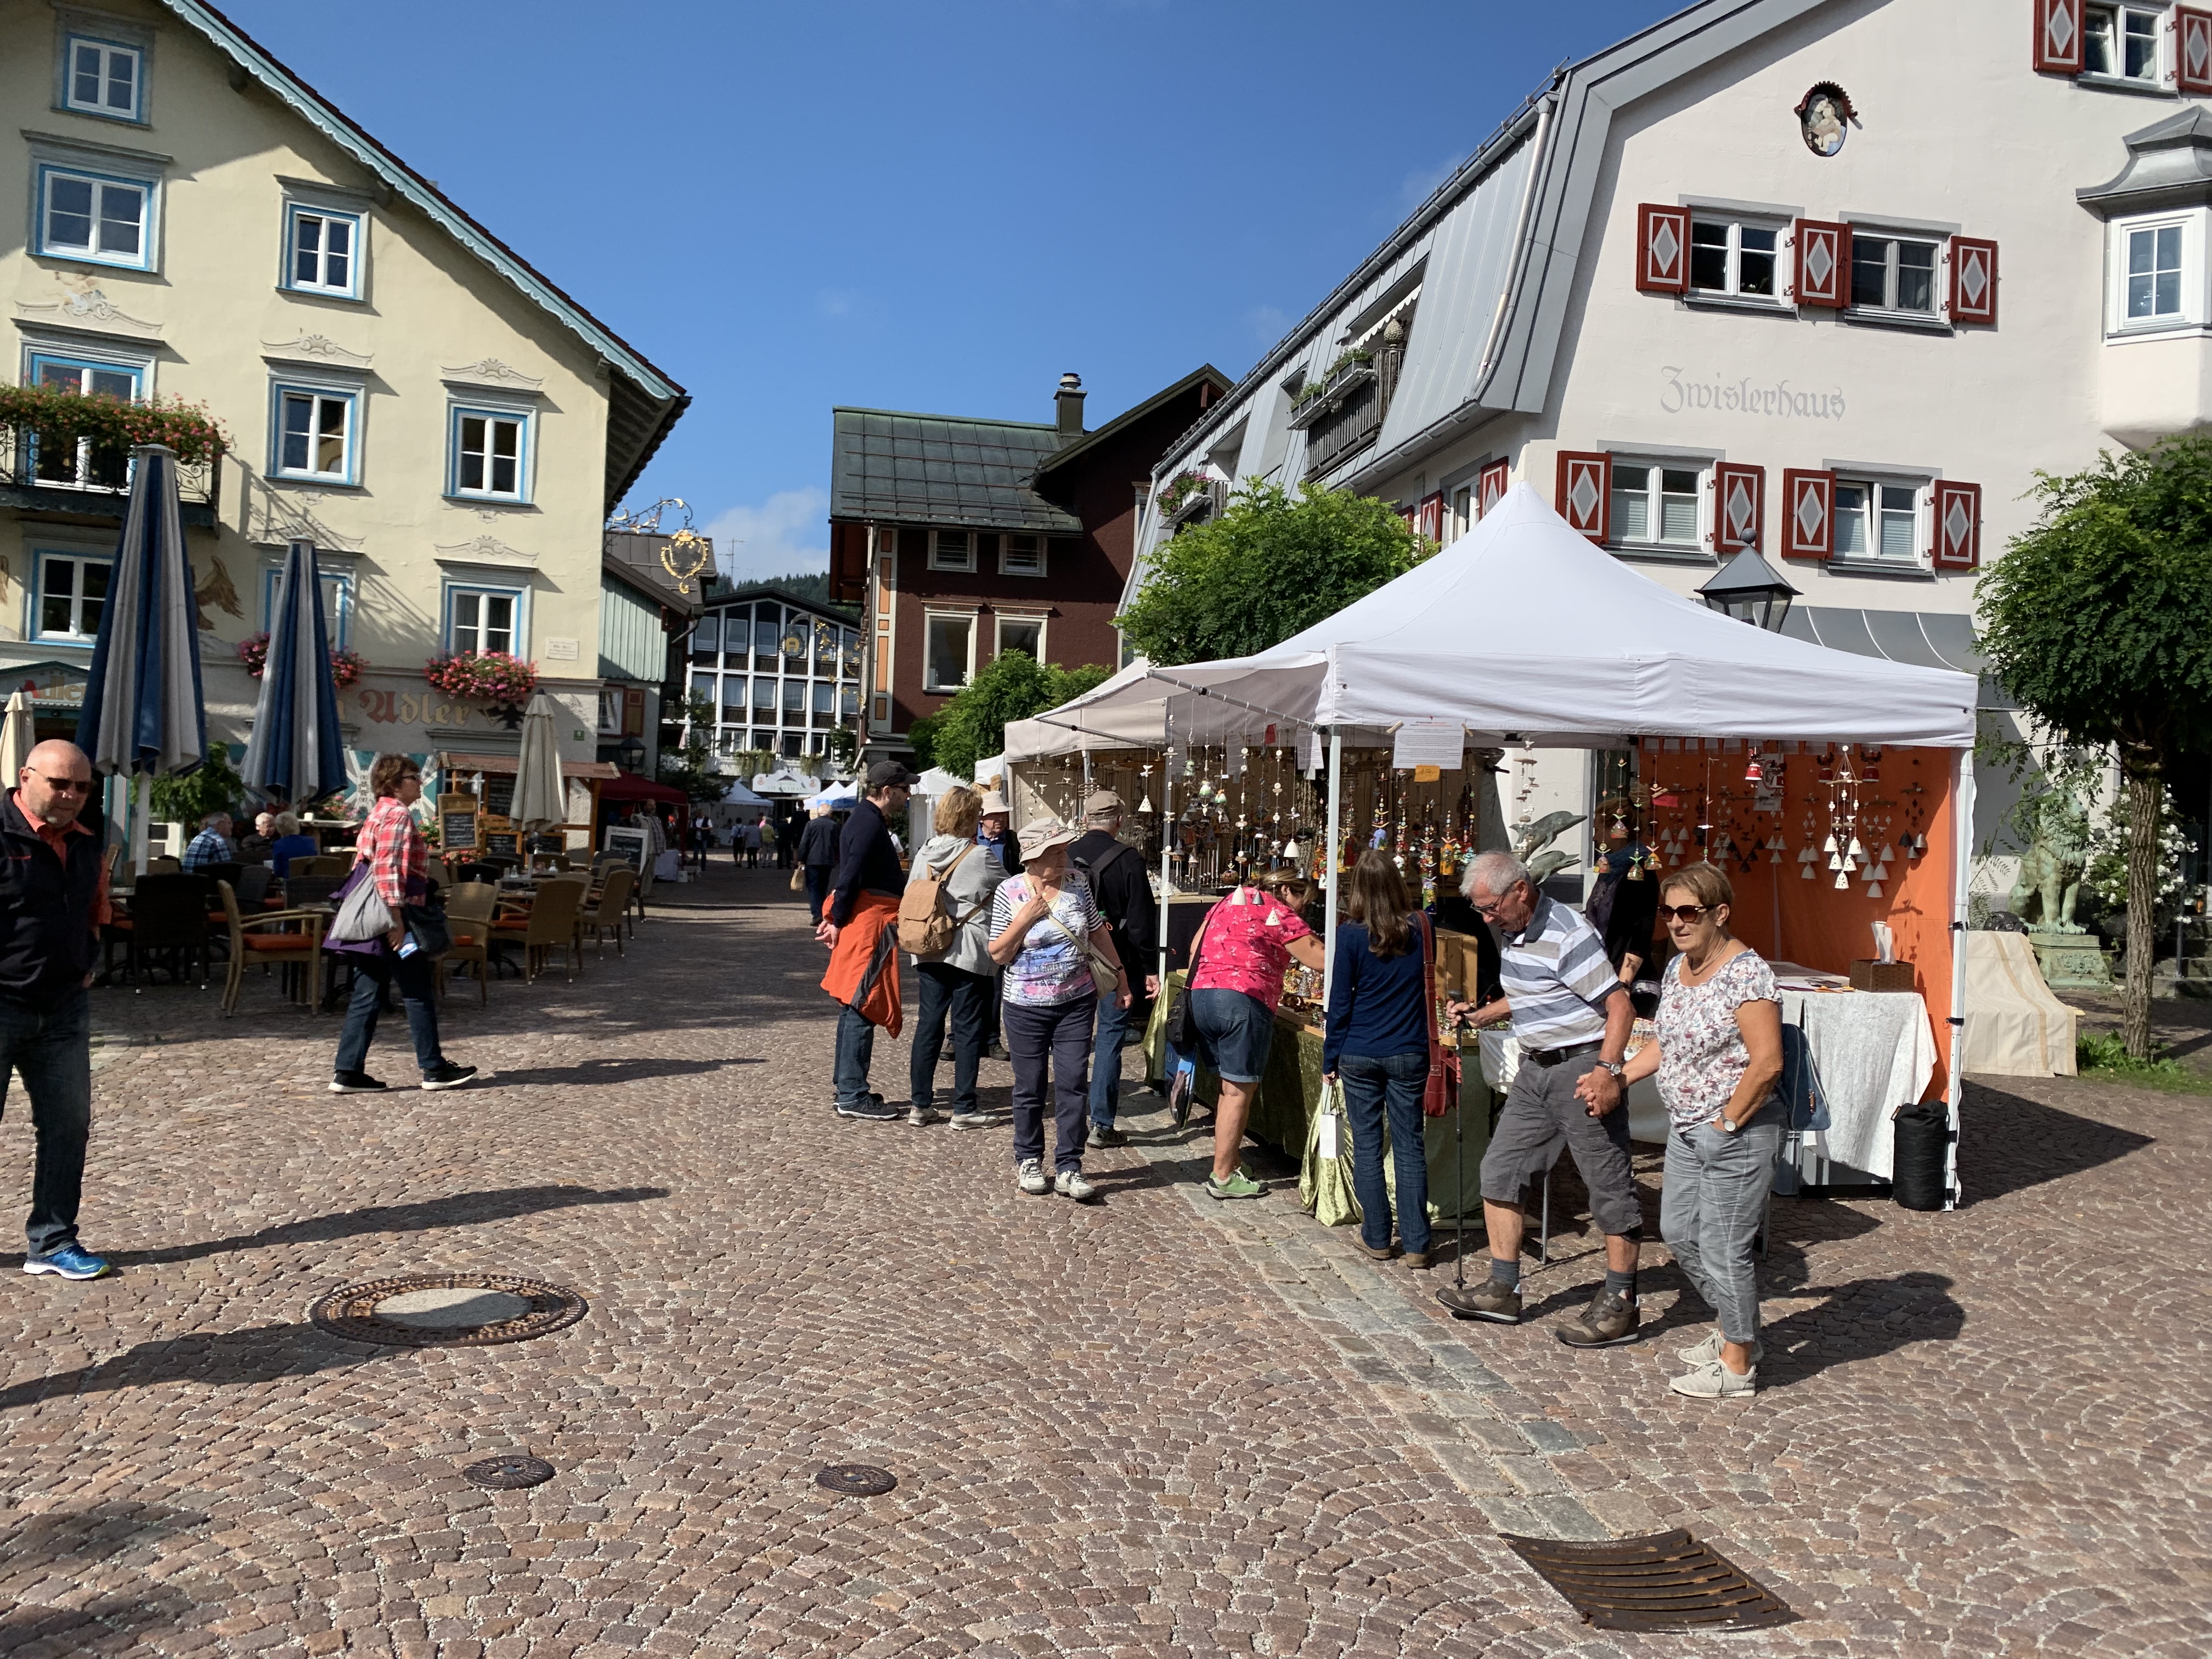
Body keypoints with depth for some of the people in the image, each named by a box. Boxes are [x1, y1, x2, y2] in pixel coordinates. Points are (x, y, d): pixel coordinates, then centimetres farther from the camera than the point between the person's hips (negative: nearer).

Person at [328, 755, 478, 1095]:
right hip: (390, 923, -10)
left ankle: (348, 1072, 8)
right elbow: (389, 869, -21)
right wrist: (396, 919, -23)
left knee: (367, 996, 9)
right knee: (419, 993, -1)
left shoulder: (378, 814, 19)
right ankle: (434, 1069, 6)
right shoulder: (398, 815, -11)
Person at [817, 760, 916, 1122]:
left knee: (854, 1007, 15)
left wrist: (836, 919, 15)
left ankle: (847, 1086, 23)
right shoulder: (871, 825, -16)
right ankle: (852, 1096, -7)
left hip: (861, 921, 11)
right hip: (869, 923, -11)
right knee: (862, 1008, -9)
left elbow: (847, 873, 19)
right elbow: (850, 876, -21)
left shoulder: (868, 820, 17)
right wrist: (838, 922, -14)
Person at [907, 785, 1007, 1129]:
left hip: (929, 950, 5)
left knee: (928, 1024, 10)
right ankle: (964, 1109, 5)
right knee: (968, 1028, 2)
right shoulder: (979, 857, -12)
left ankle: (920, 1104, 14)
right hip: (970, 952, -5)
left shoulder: (924, 853, 5)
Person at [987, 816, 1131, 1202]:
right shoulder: (1009, 892, -8)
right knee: (1030, 1088, 8)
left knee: (1073, 1085, 0)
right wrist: (1025, 919, -20)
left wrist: (1120, 974, 11)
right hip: (1027, 1007, -2)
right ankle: (1029, 1161, 26)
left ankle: (1068, 1169, 8)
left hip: (1076, 1003, 2)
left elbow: (1098, 931, 10)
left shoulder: (1077, 882, -1)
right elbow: (999, 955, -8)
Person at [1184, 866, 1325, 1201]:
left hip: (1200, 996, 8)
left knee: (1229, 1087, 16)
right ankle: (1222, 1178, 0)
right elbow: (1320, 960, -4)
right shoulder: (1280, 916, 1)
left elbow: (1195, 949, 22)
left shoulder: (1228, 902, 21)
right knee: (1239, 1091, -1)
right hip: (1243, 1000, -7)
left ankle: (1229, 1163, 19)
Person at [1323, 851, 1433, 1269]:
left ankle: (1377, 1238, 15)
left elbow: (1340, 1001, -6)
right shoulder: (1418, 928, -2)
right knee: (1411, 1147, 7)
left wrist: (1330, 1057, 3)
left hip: (1359, 1056, -2)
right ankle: (1416, 1244, 9)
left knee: (1367, 1145, 9)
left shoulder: (1351, 935, -10)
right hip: (1408, 1054, 2)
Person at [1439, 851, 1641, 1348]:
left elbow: (1620, 1006, -21)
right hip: (1535, 1069, 10)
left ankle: (1620, 1305, 8)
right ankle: (1503, 1289, 17)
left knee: (1609, 1185, 0)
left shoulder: (1567, 935, -19)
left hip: (1582, 1068, -9)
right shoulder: (1513, 934, 10)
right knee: (1500, 1170, 9)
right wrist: (1478, 1016, 11)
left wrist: (1607, 1072, -28)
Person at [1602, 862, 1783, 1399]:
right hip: (1685, 1129, 9)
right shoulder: (1677, 967, 8)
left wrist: (1727, 1124, -18)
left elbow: (1766, 1063, -24)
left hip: (1736, 1134, -9)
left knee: (1723, 1250, 0)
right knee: (1678, 1232, 18)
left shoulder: (1745, 973, -20)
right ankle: (1734, 1329, 38)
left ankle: (1737, 1365, 18)